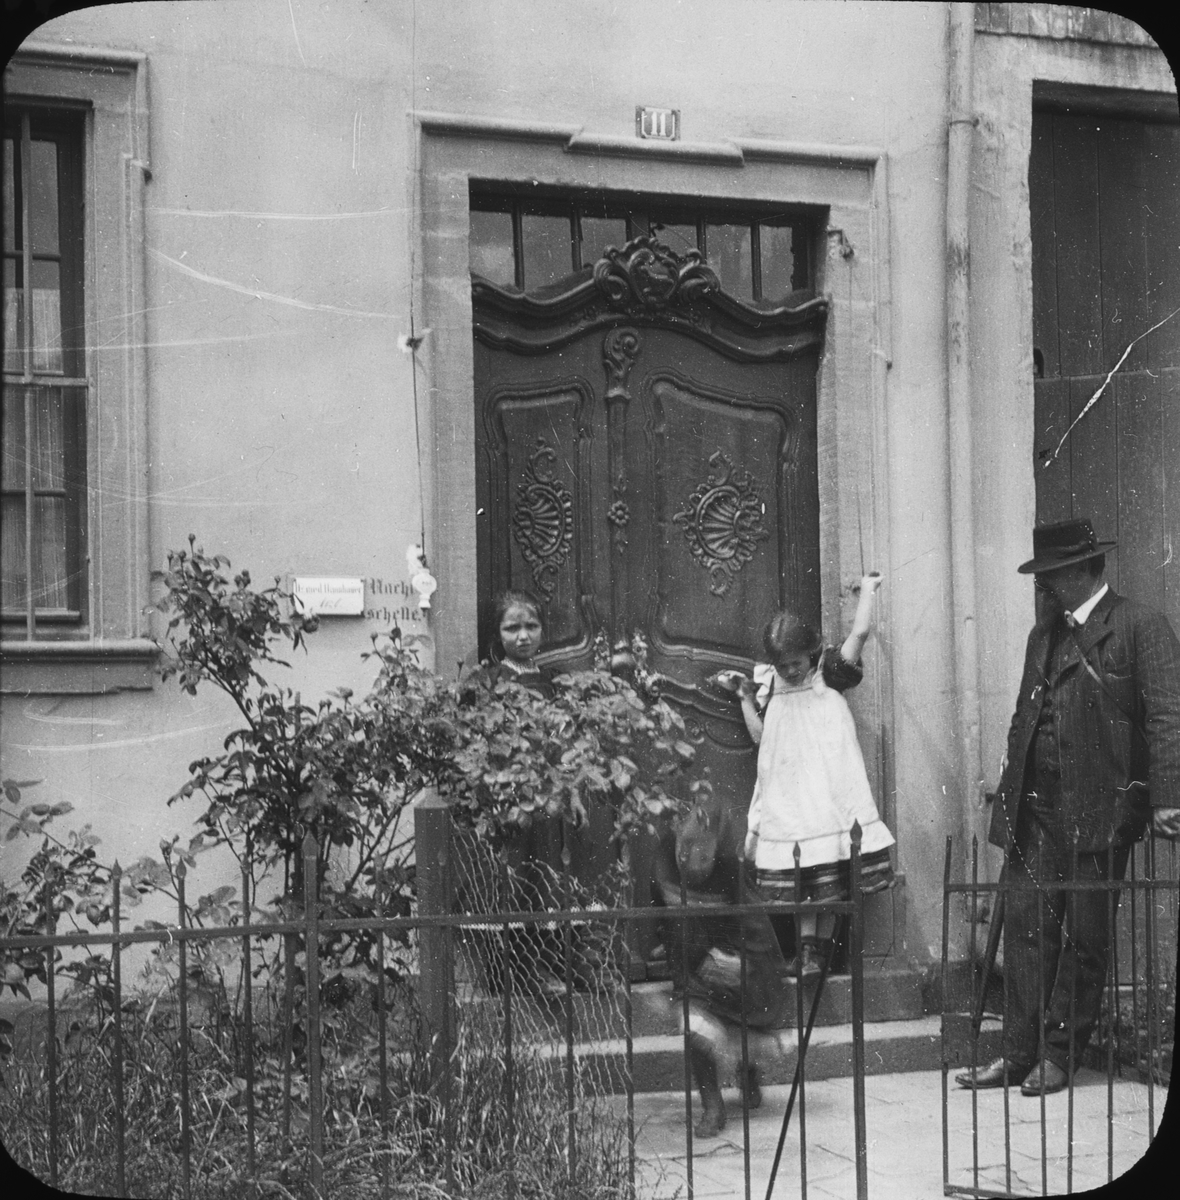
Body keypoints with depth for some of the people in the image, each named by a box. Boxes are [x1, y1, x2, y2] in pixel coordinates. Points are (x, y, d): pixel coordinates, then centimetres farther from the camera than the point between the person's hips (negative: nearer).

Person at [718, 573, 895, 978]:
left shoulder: (829, 674, 0)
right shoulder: (770, 687, 9)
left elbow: (859, 632, -11)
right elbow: (759, 734, 10)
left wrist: (867, 589, 1)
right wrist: (745, 697, 4)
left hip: (830, 791, -2)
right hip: (787, 794, 2)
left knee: (830, 881, -1)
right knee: (798, 882, 1)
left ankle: (819, 947, 7)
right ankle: (805, 945, 7)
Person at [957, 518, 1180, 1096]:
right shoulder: (1045, 633, 17)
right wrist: (1007, 783, 15)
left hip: (1100, 809, -6)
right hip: (1037, 808, 6)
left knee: (1085, 934, 3)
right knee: (1026, 927, 4)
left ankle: (1059, 1054, 12)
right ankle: (1020, 1054, 9)